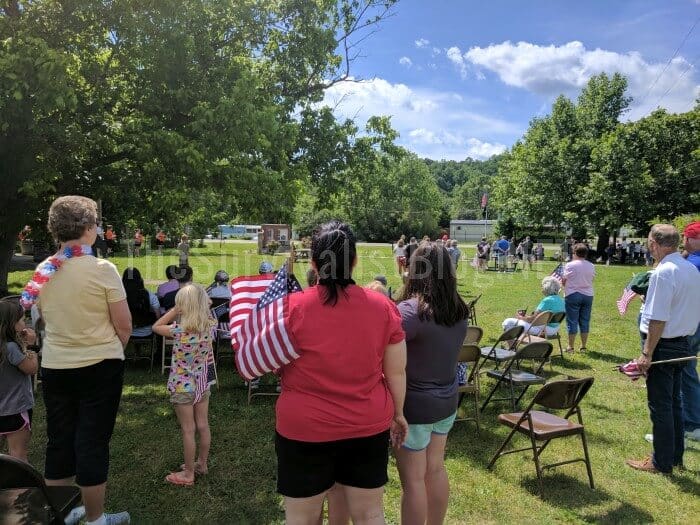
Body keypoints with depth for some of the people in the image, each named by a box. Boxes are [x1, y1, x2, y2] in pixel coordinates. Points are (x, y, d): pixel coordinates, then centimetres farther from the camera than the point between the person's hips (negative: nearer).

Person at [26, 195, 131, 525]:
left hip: (54, 367, 5)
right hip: (99, 367, -5)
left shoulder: (43, 271, -2)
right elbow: (124, 326, -11)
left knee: (59, 441, 17)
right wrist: (113, 348, 7)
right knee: (93, 442, 7)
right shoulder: (102, 269, -17)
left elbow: (46, 318, 13)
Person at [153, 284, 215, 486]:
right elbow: (205, 314, 14)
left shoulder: (179, 330, -23)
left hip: (183, 386, -5)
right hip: (202, 382, 5)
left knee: (188, 430, 5)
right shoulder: (209, 325, -11)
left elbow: (156, 327, -5)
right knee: (203, 426, 16)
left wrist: (175, 310, -10)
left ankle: (188, 474, 18)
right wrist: (202, 304, -4)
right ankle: (201, 464, 33)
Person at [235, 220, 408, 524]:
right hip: (369, 427, 3)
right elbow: (397, 371, 0)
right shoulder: (383, 307, -9)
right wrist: (398, 413, 16)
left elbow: (255, 364, -7)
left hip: (304, 430, -2)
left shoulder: (292, 308, -17)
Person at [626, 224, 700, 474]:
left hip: (664, 346, -9)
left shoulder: (664, 272, -21)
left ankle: (662, 463, 16)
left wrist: (647, 353, -19)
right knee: (674, 402, 19)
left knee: (660, 405, 4)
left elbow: (658, 319, -24)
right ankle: (675, 457, 32)